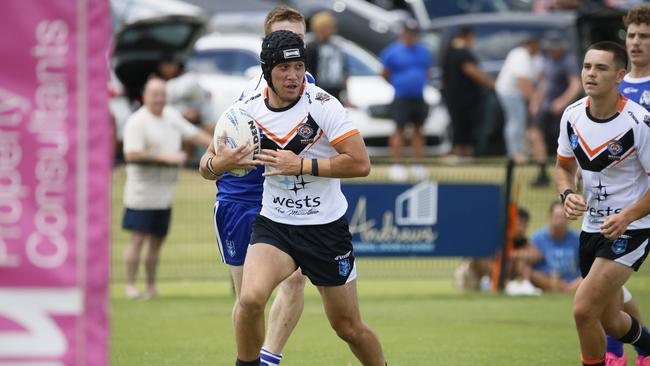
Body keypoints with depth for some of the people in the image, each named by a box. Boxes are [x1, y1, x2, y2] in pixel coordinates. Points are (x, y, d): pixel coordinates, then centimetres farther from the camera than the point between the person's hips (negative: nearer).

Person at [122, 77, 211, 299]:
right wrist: (166, 157, -23)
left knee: (157, 240, 10)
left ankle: (151, 286, 18)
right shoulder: (137, 122, -12)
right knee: (138, 239, -8)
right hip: (142, 193, -7)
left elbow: (194, 134, 20)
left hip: (164, 195, 7)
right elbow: (132, 154, -21)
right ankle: (130, 285, -3)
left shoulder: (171, 116, 13)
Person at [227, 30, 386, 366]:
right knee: (250, 299, -26)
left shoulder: (322, 104, -14)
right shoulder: (248, 108, -4)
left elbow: (360, 163, -19)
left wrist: (301, 165, -22)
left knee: (348, 327, 7)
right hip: (273, 224, 2)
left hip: (327, 228, -2)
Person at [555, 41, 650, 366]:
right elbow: (564, 167, 14)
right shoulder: (572, 116, -1)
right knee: (609, 321, 17)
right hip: (592, 228, 7)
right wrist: (568, 194, -8)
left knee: (584, 309, -19)